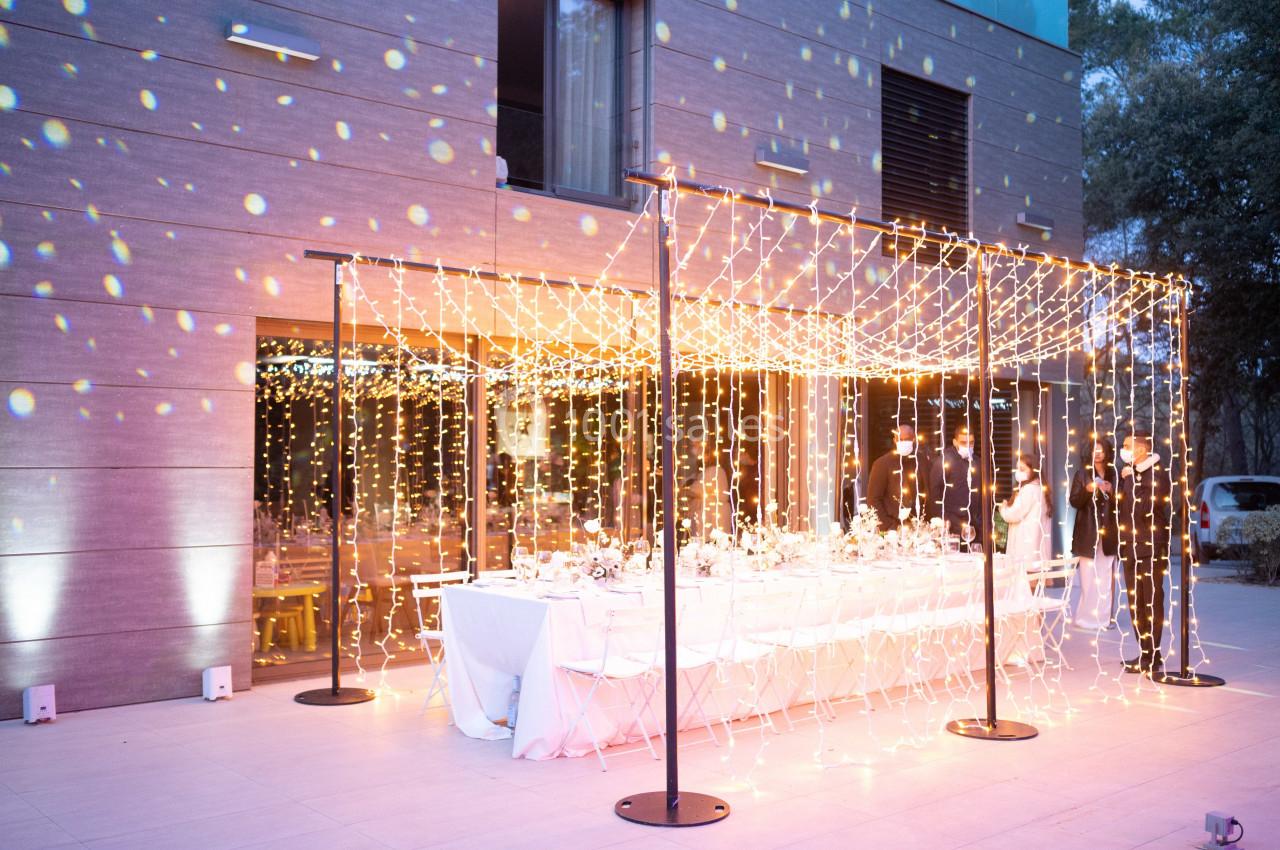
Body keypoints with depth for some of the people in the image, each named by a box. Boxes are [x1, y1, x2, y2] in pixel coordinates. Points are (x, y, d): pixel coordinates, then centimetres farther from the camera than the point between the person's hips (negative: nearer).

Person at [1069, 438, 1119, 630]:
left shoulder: (1114, 474, 8)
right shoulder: (1082, 474, 2)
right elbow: (1074, 501, -2)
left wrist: (1111, 491, -10)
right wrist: (1087, 490, -19)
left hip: (1108, 532, 2)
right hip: (1088, 532, -2)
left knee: (1106, 577, 1)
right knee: (1089, 578, -5)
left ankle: (1104, 617, 7)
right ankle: (1087, 618, 1)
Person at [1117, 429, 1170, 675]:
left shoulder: (1158, 475, -12)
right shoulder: (1130, 474, 13)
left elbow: (1143, 509, -18)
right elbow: (1121, 506, 18)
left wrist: (1129, 483, -10)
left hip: (1150, 548, -8)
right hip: (1131, 548, 8)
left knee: (1152, 603, -5)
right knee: (1135, 602, 11)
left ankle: (1152, 658, -1)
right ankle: (1145, 653, 19)